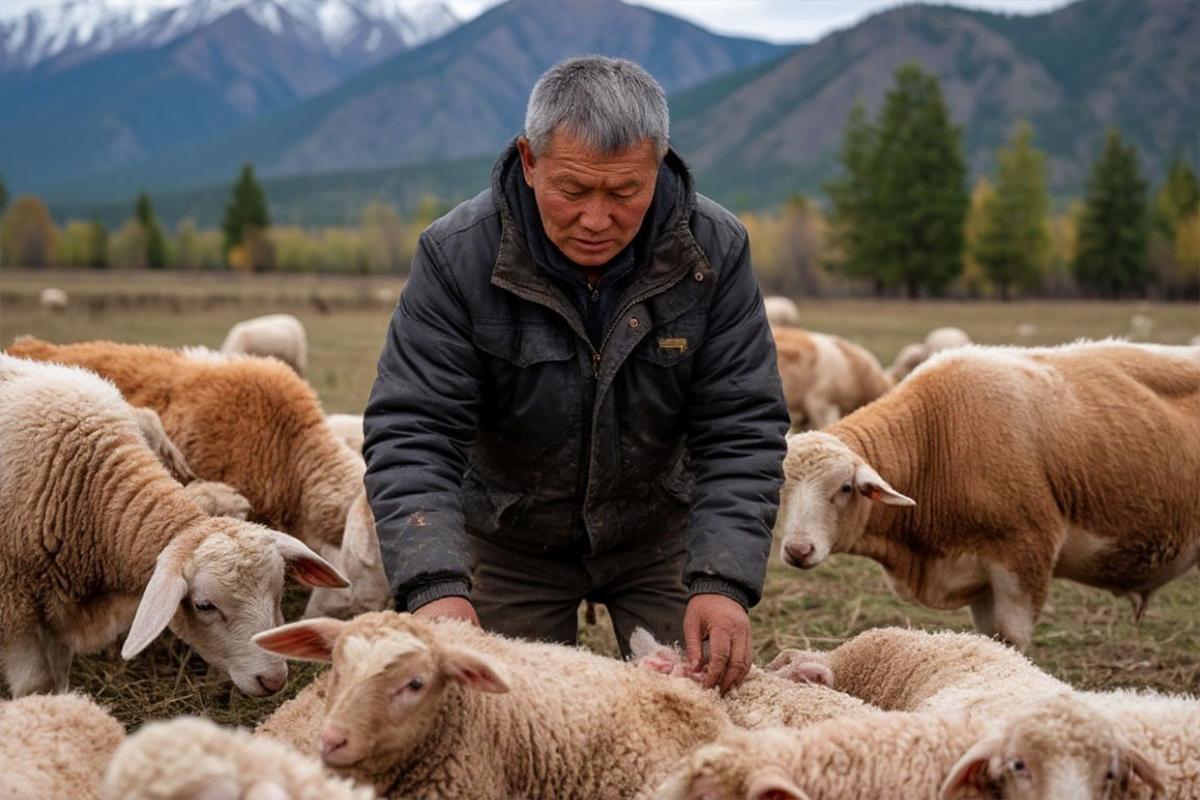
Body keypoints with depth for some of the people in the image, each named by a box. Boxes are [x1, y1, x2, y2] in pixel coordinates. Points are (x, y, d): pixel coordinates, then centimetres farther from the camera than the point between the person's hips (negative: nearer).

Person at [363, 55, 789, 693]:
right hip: (511, 542, -1)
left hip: (660, 534, 1)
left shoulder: (715, 252, -17)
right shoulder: (456, 256, -22)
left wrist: (723, 580, -30)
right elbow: (410, 433, -25)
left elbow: (742, 431, -17)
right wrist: (435, 585, -41)